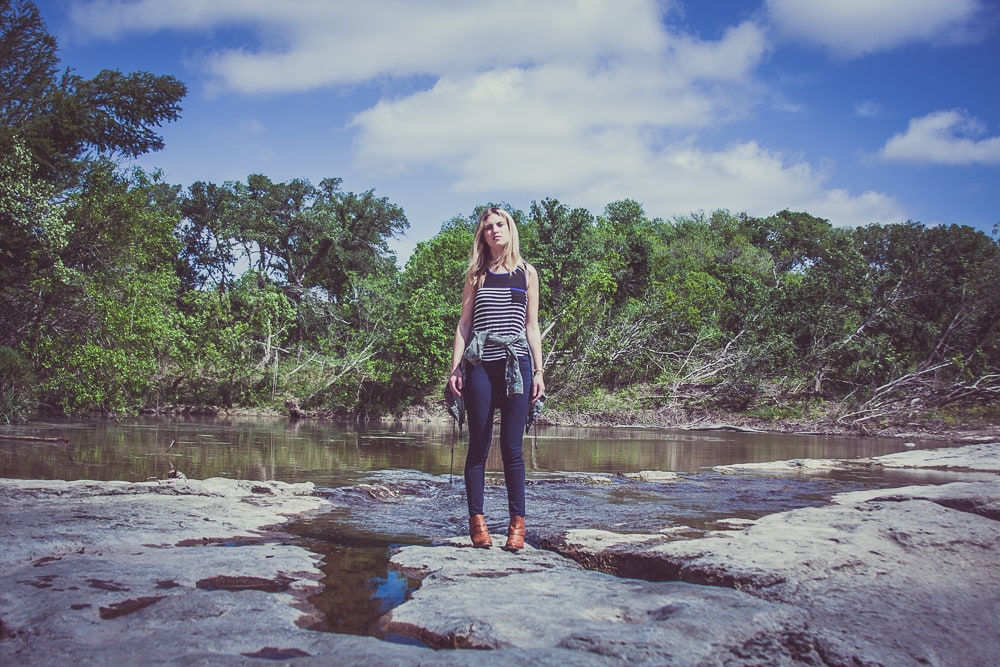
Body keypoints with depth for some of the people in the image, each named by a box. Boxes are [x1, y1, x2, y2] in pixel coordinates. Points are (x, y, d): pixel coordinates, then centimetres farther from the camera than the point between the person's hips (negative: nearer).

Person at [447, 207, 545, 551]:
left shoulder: (526, 273, 13)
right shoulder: (476, 274, 12)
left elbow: (531, 326, 13)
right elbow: (464, 323, 10)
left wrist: (539, 370, 6)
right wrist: (455, 368, 1)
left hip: (516, 365, 0)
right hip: (479, 366, 0)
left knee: (511, 447, -2)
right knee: (479, 446, 0)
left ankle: (517, 523, 4)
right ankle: (477, 520, 6)